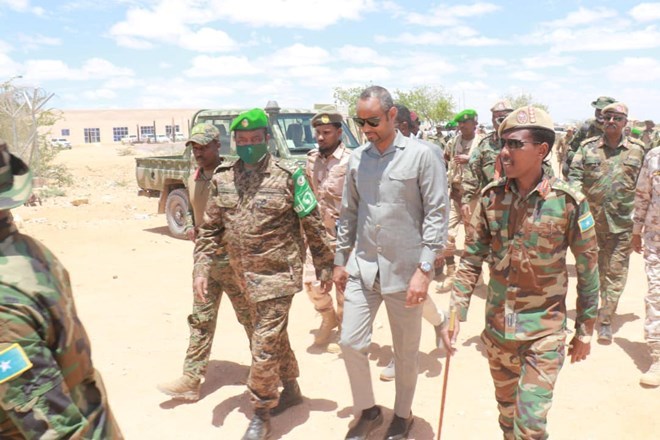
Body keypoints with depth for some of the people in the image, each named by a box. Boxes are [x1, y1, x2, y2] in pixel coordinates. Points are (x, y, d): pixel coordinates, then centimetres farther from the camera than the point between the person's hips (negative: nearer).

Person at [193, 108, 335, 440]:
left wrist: (324, 266, -3)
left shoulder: (288, 176, -11)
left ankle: (261, 413, 17)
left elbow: (313, 224, -6)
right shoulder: (222, 178, 2)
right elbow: (210, 228, 7)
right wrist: (202, 268, -1)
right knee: (274, 337, 21)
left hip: (278, 274, -5)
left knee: (265, 346, -4)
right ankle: (291, 390, 42)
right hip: (245, 276, 5)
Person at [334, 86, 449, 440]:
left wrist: (424, 269, -16)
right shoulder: (357, 158, 6)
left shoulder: (422, 154, -9)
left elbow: (436, 214, -11)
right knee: (350, 342, 4)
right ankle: (368, 411, 29)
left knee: (405, 351, 10)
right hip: (362, 267, 4)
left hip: (404, 270, -4)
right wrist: (340, 260, 12)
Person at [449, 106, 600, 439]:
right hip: (497, 325, 4)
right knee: (505, 408, 21)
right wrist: (457, 311, -5)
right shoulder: (491, 197, -5)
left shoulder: (568, 202, -14)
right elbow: (471, 258, 0)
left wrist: (585, 329, 0)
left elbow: (587, 269, -5)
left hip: (544, 330, -3)